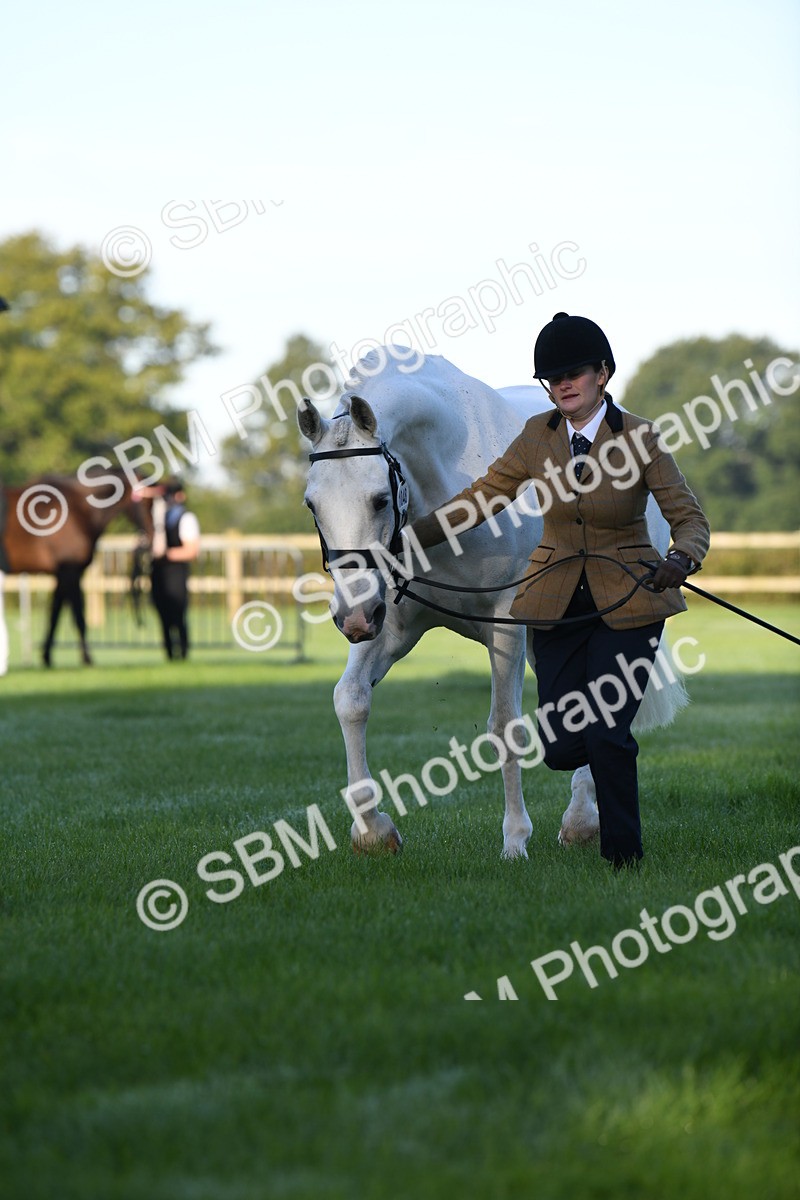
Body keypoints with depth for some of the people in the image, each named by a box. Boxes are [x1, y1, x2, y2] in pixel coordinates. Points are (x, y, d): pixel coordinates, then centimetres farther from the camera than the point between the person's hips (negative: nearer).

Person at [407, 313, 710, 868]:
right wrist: (408, 537, -4)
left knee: (607, 738, -14)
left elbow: (690, 516, -9)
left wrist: (682, 558, -32)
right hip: (558, 604, 3)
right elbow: (481, 498, 6)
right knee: (562, 749, -1)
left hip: (628, 601, -3)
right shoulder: (538, 436, 0)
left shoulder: (638, 437, -9)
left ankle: (624, 854, 5)